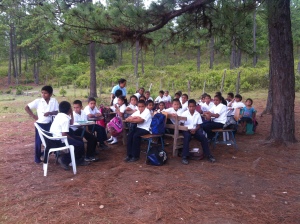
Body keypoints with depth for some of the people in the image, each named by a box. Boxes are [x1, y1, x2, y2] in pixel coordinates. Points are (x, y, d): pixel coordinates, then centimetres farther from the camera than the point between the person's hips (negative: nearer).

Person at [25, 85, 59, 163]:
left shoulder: (54, 101, -6)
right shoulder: (38, 101, -9)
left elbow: (57, 112, -5)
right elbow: (26, 107, -4)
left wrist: (50, 113, -23)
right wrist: (33, 115, -10)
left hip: (49, 124, 2)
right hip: (40, 124, -2)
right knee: (38, 141, 5)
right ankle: (37, 158, 18)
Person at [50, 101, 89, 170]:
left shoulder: (60, 115, 12)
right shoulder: (65, 119, -19)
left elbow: (71, 123, 25)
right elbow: (64, 134, -25)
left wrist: (71, 113, 15)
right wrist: (73, 139, -9)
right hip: (59, 140, -11)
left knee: (79, 140, 17)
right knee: (80, 144, -13)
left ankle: (79, 160, 21)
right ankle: (64, 160, -3)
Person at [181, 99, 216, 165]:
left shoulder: (197, 114, 3)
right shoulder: (184, 114, -6)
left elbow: (198, 125, 6)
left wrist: (195, 130, -15)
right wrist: (189, 130, -17)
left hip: (195, 130, 3)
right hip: (186, 130, -3)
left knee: (203, 137, -19)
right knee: (187, 137, -35)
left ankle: (208, 155, -2)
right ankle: (185, 157, -30)